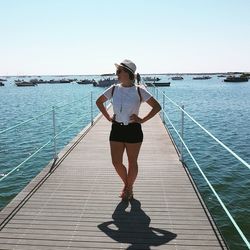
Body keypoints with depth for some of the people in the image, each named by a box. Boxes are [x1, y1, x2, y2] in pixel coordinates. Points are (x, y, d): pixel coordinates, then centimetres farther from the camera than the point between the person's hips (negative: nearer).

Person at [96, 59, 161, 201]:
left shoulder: (139, 91, -8)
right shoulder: (114, 89, 2)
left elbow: (157, 107, -5)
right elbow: (99, 102, 17)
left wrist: (142, 120, -10)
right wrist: (108, 117, 8)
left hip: (133, 130, -3)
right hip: (117, 129, 3)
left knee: (132, 163, 9)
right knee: (116, 162, 5)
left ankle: (129, 187, 33)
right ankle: (126, 183, 34)